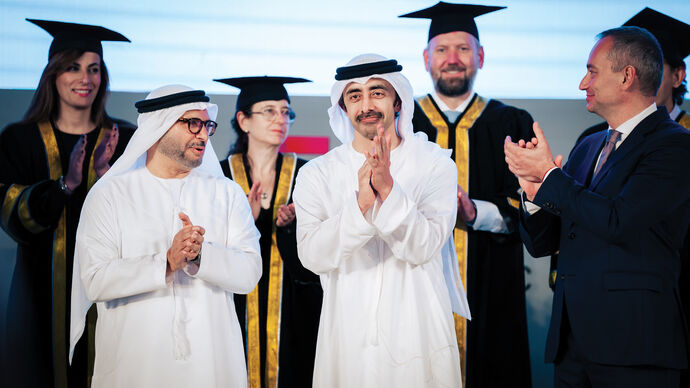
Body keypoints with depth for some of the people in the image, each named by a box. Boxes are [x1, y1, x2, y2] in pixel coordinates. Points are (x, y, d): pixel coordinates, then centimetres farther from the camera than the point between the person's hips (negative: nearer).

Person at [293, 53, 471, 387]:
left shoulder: (435, 163, -2)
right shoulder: (316, 174, 1)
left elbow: (424, 247, -13)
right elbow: (312, 256, -12)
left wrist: (388, 188, -25)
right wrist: (362, 202, -25)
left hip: (418, 335, -1)